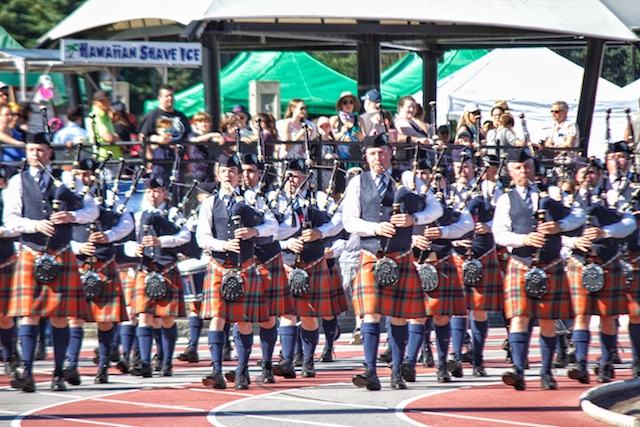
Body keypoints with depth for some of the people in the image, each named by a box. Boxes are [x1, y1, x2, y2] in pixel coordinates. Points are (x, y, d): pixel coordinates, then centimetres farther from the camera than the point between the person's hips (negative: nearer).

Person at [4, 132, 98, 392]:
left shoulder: (66, 179, 10)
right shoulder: (18, 182, 8)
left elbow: (92, 210, 7)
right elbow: (10, 219, -1)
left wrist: (71, 216, -13)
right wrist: (35, 225, -18)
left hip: (61, 256, 1)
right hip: (30, 254, -1)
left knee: (60, 317, 1)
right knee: (29, 315, -9)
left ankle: (59, 375, 6)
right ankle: (27, 373, -16)